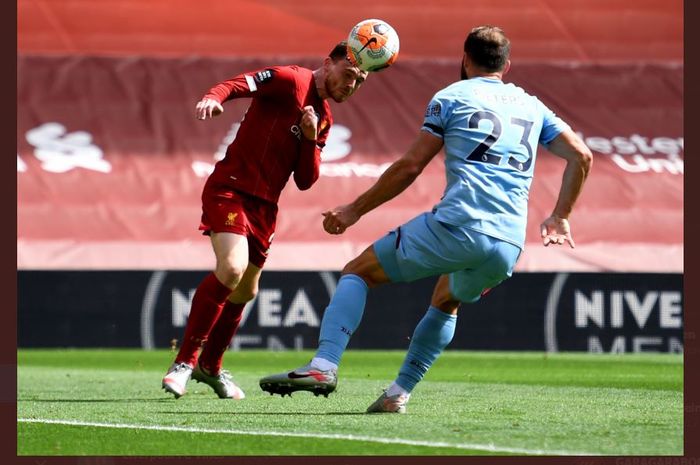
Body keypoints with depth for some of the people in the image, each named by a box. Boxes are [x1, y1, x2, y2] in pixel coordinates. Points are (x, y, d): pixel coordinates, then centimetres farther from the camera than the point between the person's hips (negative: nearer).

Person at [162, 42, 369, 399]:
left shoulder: (324, 119, 15)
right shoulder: (290, 81, -7)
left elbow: (305, 181, 10)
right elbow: (240, 83, -22)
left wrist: (310, 138, -6)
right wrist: (213, 97, -43)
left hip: (264, 205, 8)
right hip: (230, 190, -8)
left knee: (245, 290, 16)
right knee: (232, 267, -26)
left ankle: (210, 366, 37)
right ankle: (185, 360, -18)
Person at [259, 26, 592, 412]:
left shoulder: (452, 97, 10)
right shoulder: (532, 106, 23)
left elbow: (410, 166, 5)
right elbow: (581, 156, 16)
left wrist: (356, 210, 12)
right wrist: (560, 217, 26)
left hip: (457, 225, -5)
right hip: (509, 246, 5)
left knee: (357, 272, 8)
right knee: (446, 301, 34)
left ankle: (323, 365, -12)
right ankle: (399, 393, 24)